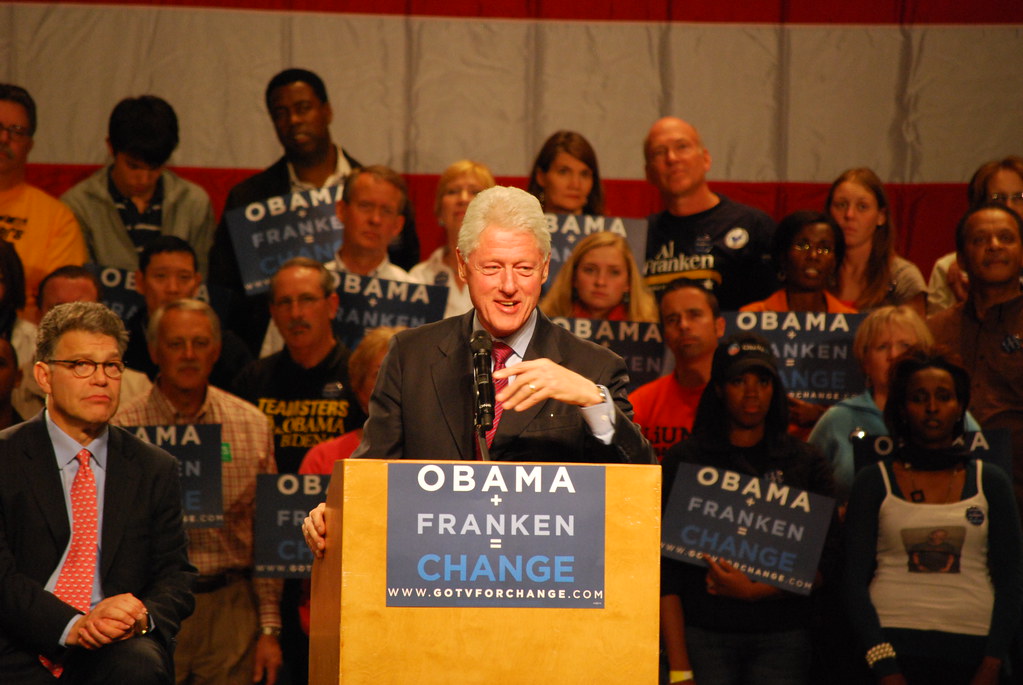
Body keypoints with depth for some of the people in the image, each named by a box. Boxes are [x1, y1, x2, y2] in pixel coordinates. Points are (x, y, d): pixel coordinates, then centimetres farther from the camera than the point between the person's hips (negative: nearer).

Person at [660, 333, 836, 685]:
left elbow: (824, 566, 4)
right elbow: (666, 569, 0)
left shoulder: (807, 463, 10)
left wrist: (753, 590, -12)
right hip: (704, 634, -1)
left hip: (781, 638, 1)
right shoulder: (684, 460, 6)